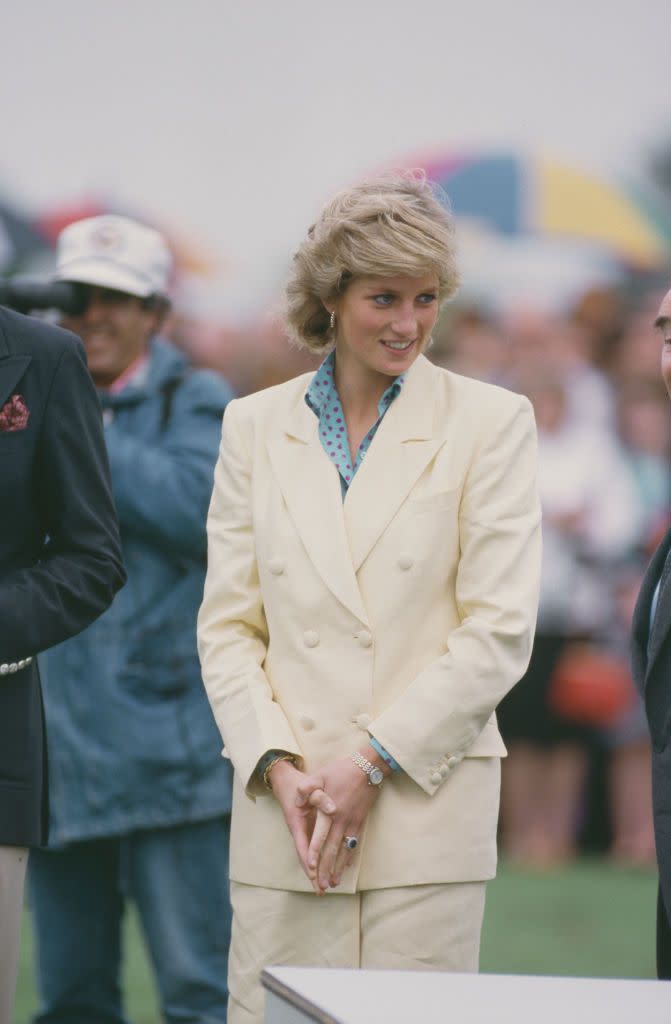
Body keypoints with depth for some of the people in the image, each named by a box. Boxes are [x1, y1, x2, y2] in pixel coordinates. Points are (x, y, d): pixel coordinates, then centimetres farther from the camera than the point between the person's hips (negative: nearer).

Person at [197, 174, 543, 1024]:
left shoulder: (491, 423, 2)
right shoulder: (255, 425, 11)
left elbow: (500, 629, -3)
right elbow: (226, 624, 10)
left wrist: (373, 760, -8)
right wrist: (276, 764, -5)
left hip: (427, 814, -2)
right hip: (283, 809, 2)